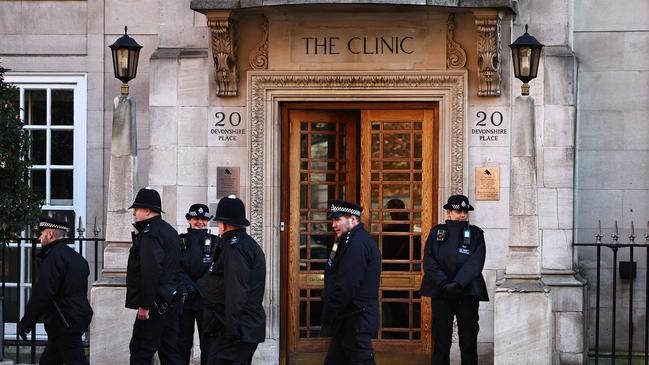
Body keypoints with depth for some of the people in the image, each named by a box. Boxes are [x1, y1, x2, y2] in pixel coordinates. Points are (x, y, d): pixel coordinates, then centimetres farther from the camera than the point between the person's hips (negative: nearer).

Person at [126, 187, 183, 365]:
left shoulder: (150, 234, -14)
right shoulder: (169, 231, 18)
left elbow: (151, 272, -24)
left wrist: (144, 305, -22)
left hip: (156, 303, -10)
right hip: (171, 301, 10)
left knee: (140, 351, -7)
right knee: (170, 350, 12)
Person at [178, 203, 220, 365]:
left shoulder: (215, 242, 3)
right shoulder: (180, 241, 6)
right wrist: (188, 284, -16)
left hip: (206, 299, -1)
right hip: (183, 297, 1)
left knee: (208, 343, 3)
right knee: (182, 342, 7)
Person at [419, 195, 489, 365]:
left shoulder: (475, 234, 7)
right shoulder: (437, 232, 10)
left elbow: (475, 263, -5)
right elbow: (429, 261, 0)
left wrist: (458, 284, -18)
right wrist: (444, 284, -14)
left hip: (467, 292, 0)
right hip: (441, 292, 1)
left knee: (469, 339, 0)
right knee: (441, 340, 1)